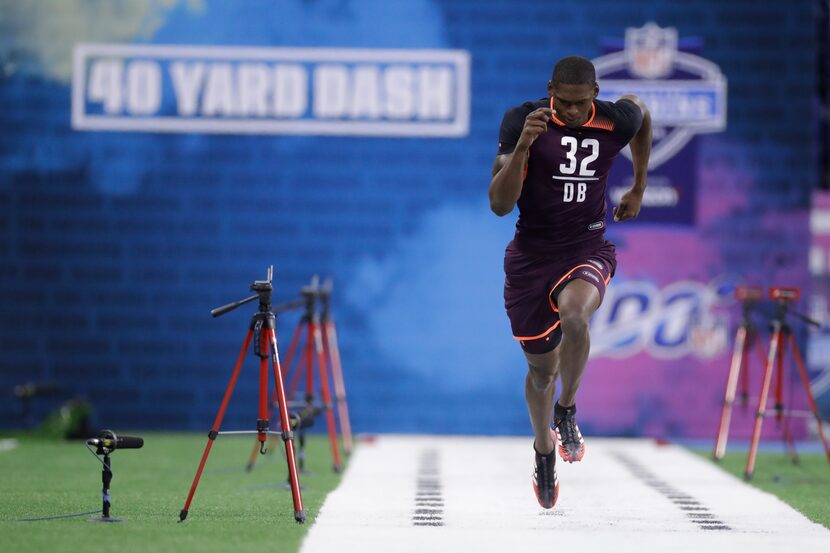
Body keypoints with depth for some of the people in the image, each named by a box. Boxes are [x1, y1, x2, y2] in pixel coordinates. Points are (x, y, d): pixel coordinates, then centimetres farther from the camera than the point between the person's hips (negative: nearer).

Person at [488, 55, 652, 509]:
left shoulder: (616, 121, -9)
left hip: (588, 249, 0)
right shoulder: (522, 122, -15)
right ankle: (544, 450, 43)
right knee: (541, 369, 12)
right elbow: (499, 205, -19)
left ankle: (567, 412, -8)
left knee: (573, 314, -35)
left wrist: (638, 189, 21)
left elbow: (641, 113, 19)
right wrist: (522, 145, -32)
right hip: (532, 255, 0)